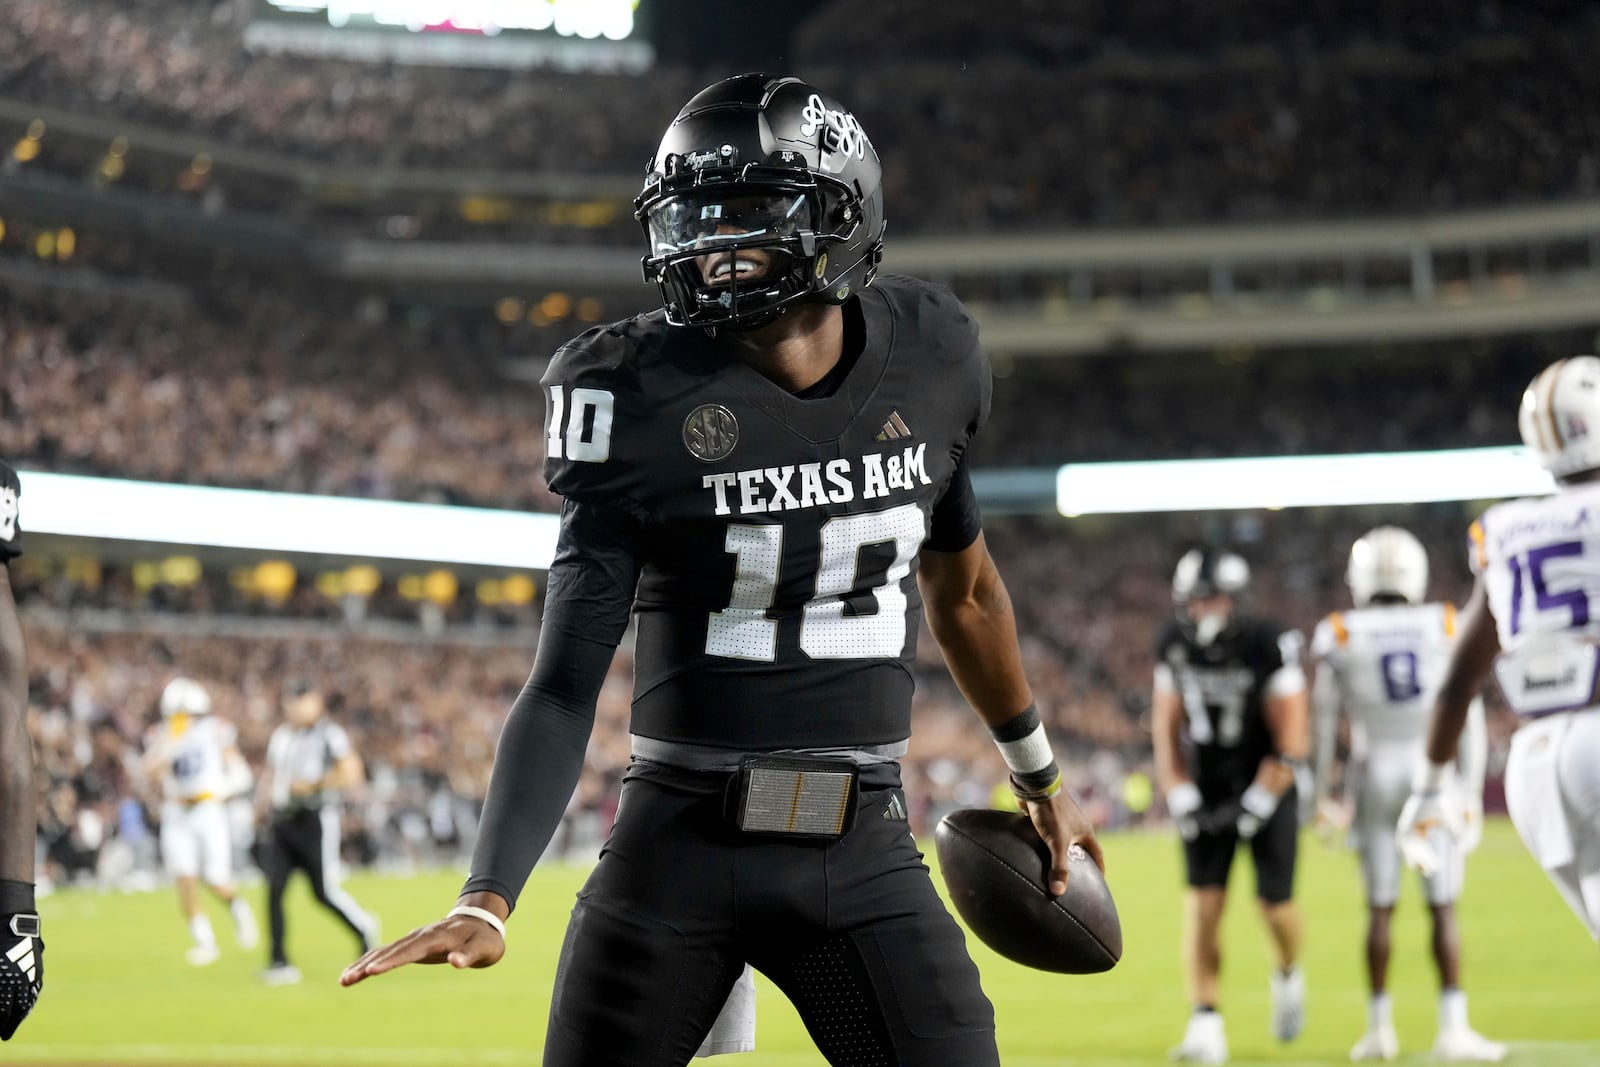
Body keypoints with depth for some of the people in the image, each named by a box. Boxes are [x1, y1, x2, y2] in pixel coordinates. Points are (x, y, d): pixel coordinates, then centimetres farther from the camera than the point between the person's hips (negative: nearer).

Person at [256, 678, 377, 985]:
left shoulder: (330, 735, -7)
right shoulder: (281, 737, 14)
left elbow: (352, 774, -16)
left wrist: (312, 785, -16)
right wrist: (265, 794, 9)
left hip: (315, 819, -6)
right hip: (281, 820, 6)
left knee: (325, 891, -2)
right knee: (274, 888, -6)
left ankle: (364, 929, 25)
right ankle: (280, 961, -4)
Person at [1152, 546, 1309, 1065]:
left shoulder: (1268, 646, -20)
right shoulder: (1174, 645, -6)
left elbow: (1291, 743, -16)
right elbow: (1166, 730, 3)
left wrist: (1254, 807, -17)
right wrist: (1181, 801, -6)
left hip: (1266, 788, -3)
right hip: (1206, 791, 3)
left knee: (1275, 901, -3)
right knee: (1203, 901, -10)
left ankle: (1288, 975, 31)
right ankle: (1205, 1023, -11)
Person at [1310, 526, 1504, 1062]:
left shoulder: (1338, 637, -2)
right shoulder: (1447, 629, -1)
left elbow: (1325, 723, 0)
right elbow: (1470, 719, -1)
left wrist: (1324, 795, 7)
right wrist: (1471, 791, 5)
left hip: (1374, 777, 1)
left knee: (1380, 908, 9)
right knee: (1443, 908, 3)